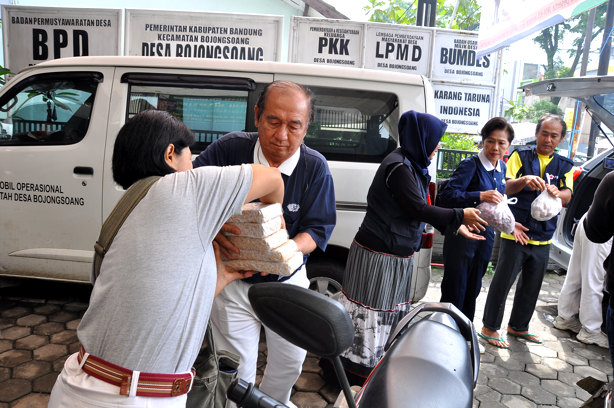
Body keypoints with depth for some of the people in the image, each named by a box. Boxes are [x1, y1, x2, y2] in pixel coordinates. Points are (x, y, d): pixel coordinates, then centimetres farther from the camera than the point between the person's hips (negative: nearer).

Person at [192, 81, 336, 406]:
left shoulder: (315, 167, -14)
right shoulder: (228, 149, -17)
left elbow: (318, 228, -13)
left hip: (287, 281, 2)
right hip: (232, 281, -2)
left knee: (290, 362, 23)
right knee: (235, 370, 10)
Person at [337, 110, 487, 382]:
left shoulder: (412, 165, 10)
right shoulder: (398, 167, -21)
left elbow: (421, 209, 15)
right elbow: (418, 209, -22)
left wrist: (456, 226, 13)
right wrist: (461, 216, -11)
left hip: (396, 255, 10)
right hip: (378, 255, -10)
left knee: (391, 311, 20)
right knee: (370, 312, 3)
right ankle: (356, 366, 20)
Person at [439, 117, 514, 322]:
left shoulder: (502, 168, 8)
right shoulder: (470, 165, -16)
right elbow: (446, 196, -27)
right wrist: (480, 196, -34)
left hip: (485, 236, 7)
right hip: (462, 235, -7)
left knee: (473, 290, 18)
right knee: (455, 291, 0)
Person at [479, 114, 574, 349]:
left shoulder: (564, 166, 11)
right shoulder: (520, 156, 1)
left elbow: (568, 196, -5)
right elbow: (507, 188, -11)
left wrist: (557, 193, -29)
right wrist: (524, 180, -32)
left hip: (543, 238, 5)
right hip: (515, 233, -4)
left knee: (531, 287, 15)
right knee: (503, 282, -1)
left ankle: (518, 327, 32)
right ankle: (490, 327, 12)